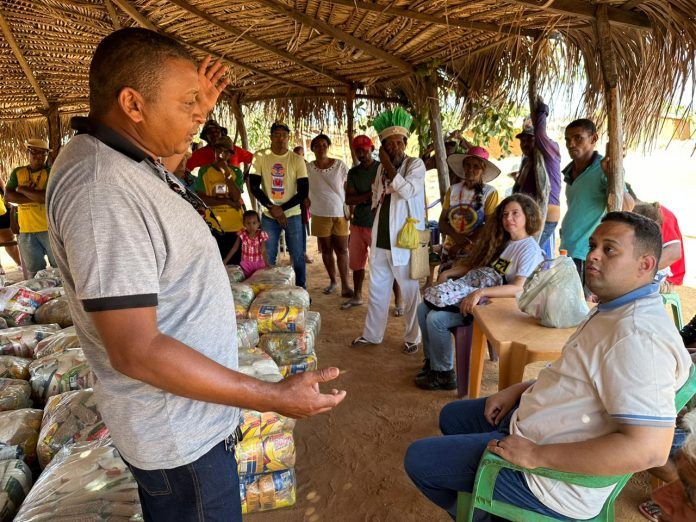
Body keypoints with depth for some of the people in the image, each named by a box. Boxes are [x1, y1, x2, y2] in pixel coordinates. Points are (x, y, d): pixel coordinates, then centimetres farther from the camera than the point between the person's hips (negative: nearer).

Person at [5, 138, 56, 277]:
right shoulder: (17, 172, 10)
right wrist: (36, 196, -12)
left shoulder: (52, 172, -3)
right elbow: (8, 196, -2)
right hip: (26, 231, 4)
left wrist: (22, 189, -7)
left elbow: (48, 197, -18)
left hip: (50, 229, -4)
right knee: (34, 273, 12)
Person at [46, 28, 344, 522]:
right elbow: (136, 351, -31)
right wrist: (275, 397, -27)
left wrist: (199, 109, 15)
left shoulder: (122, 159, 2)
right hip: (178, 432, -10)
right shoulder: (101, 191, -30)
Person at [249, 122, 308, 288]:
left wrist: (282, 209, -13)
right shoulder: (260, 157, -2)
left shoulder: (297, 160, -3)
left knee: (298, 257, 6)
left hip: (293, 215, 0)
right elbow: (254, 187, -3)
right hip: (268, 216, 0)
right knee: (268, 259, 7)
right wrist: (272, 208, -12)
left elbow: (304, 192, -5)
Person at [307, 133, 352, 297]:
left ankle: (345, 285, 2)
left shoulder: (340, 165, -1)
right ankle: (332, 281, 23)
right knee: (326, 250, 9)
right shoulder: (308, 168, 1)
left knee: (342, 250, -1)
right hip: (320, 215, 1)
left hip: (340, 214, -1)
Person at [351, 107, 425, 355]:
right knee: (377, 290, 15)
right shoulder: (381, 167, 11)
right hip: (380, 240, 6)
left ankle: (412, 337, 20)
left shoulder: (415, 164, -6)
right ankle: (372, 334, 28)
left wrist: (388, 164, -16)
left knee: (410, 292, 4)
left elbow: (408, 191, -23)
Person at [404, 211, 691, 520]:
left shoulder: (638, 337, -29)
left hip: (553, 475, -10)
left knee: (418, 458, -2)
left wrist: (535, 454, -29)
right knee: (452, 416, 25)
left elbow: (648, 450, -35)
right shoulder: (614, 310, 5)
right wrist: (518, 390, 6)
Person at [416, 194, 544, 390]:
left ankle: (444, 375, -2)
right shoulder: (502, 242, 17)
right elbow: (475, 265, 21)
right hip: (475, 296, 9)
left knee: (436, 319, -20)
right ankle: (431, 361, 13)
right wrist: (449, 273, 4)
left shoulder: (530, 249, -11)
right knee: (424, 308, -2)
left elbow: (519, 288, -26)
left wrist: (480, 292, -34)